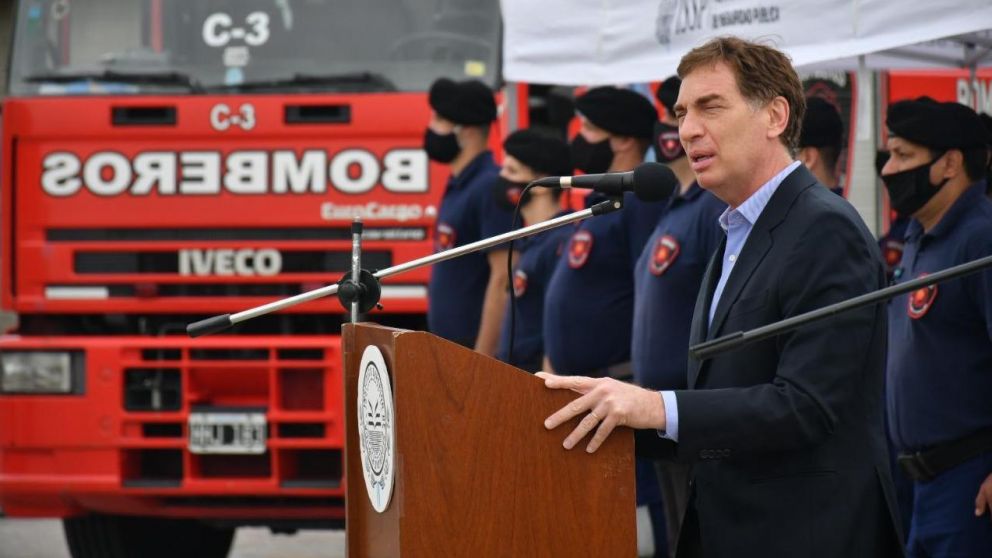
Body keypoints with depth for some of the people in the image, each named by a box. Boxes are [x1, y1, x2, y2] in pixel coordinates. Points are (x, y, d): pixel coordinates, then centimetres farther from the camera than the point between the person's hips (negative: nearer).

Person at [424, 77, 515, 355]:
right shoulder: (458, 186, 15)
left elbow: (503, 280, -19)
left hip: (478, 351, -10)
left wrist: (482, 360, -22)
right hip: (452, 349, 10)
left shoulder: (491, 188, -14)